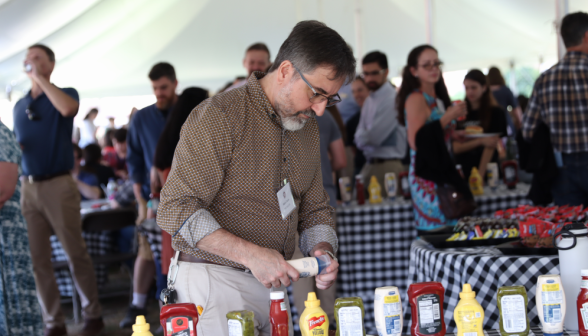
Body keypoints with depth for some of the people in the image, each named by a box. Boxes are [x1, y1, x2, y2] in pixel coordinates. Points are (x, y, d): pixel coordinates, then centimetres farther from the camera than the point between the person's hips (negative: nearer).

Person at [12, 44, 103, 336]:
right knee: (38, 259, 4)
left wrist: (40, 78, -15)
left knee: (76, 254, 1)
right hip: (28, 187, 5)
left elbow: (68, 108, -24)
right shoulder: (19, 106, 16)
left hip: (58, 184, -5)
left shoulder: (65, 93, 2)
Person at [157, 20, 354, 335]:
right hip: (213, 280, -7)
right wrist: (251, 255, -26)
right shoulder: (219, 116, -14)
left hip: (272, 283, 7)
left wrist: (323, 250, -4)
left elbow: (315, 208, 19)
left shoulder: (308, 128, 11)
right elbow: (175, 209, -19)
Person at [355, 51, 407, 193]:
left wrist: (361, 137, 5)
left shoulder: (392, 99, -14)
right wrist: (363, 137, -7)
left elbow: (374, 137, -16)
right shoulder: (369, 100, 15)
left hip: (388, 166, -8)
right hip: (369, 165, 8)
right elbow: (360, 139, 15)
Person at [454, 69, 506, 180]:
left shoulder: (495, 112, -2)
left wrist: (480, 176, -16)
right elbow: (456, 148, -2)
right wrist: (480, 141, -17)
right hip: (462, 173, 2)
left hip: (486, 171, -2)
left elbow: (490, 145, -8)